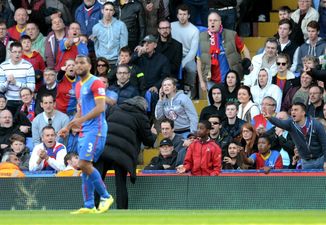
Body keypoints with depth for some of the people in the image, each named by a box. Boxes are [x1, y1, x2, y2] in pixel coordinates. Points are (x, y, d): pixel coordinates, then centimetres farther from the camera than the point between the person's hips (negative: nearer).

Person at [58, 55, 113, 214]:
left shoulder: (95, 83, -8)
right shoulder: (79, 86, 19)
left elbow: (100, 107, -18)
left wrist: (81, 120, -26)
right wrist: (68, 127, 20)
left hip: (95, 128, -9)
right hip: (83, 130, 9)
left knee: (84, 164, -17)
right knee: (84, 166, 4)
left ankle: (105, 196, -5)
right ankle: (89, 206, 5)